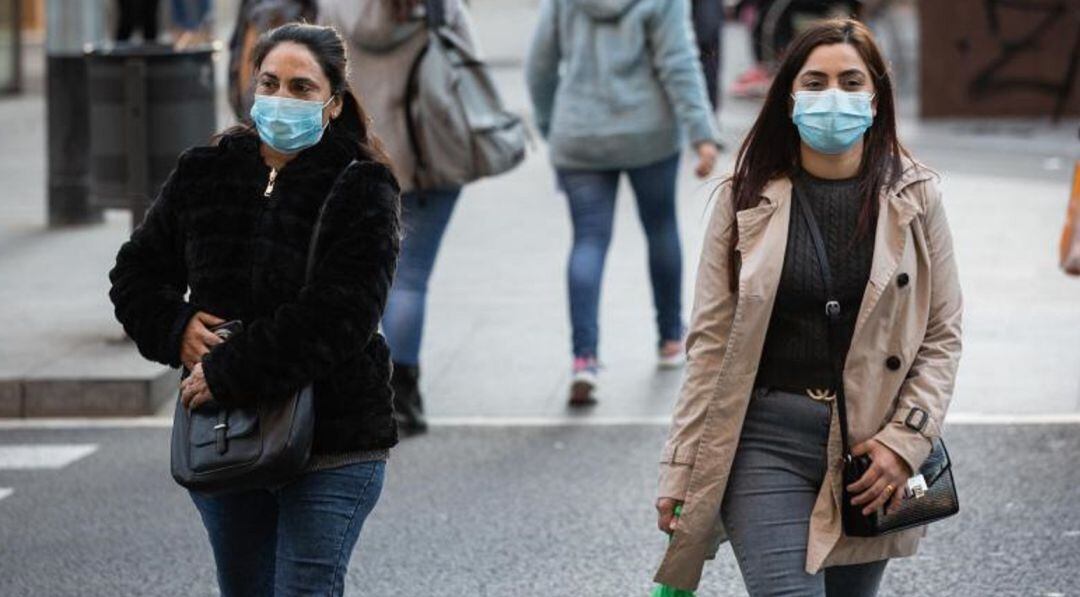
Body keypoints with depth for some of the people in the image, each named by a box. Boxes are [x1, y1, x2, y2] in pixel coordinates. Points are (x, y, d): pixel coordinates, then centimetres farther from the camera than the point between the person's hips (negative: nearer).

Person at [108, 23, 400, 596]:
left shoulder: (360, 190, -8)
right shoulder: (204, 173, 7)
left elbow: (338, 317, -19)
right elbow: (135, 274, 16)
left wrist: (227, 374, -19)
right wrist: (176, 328, -6)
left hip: (333, 444, -5)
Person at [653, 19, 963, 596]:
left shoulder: (913, 199, 4)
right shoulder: (746, 200, 0)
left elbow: (942, 336, 6)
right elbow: (710, 342, 2)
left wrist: (904, 441, -7)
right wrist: (680, 475, -1)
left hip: (871, 444, 2)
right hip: (766, 439, -2)